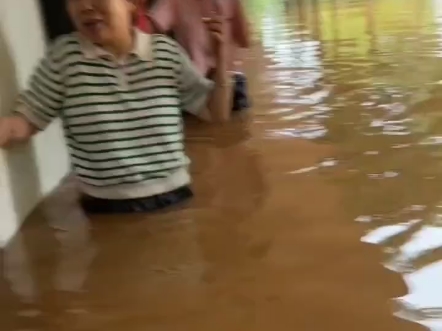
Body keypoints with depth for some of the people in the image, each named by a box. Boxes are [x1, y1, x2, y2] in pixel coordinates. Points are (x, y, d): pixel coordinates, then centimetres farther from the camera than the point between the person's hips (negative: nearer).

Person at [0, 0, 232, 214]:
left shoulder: (166, 52, -2)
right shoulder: (64, 55, -5)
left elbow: (216, 114, 3)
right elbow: (25, 121, -1)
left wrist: (221, 57, -10)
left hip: (173, 200, 1)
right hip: (105, 208, -1)